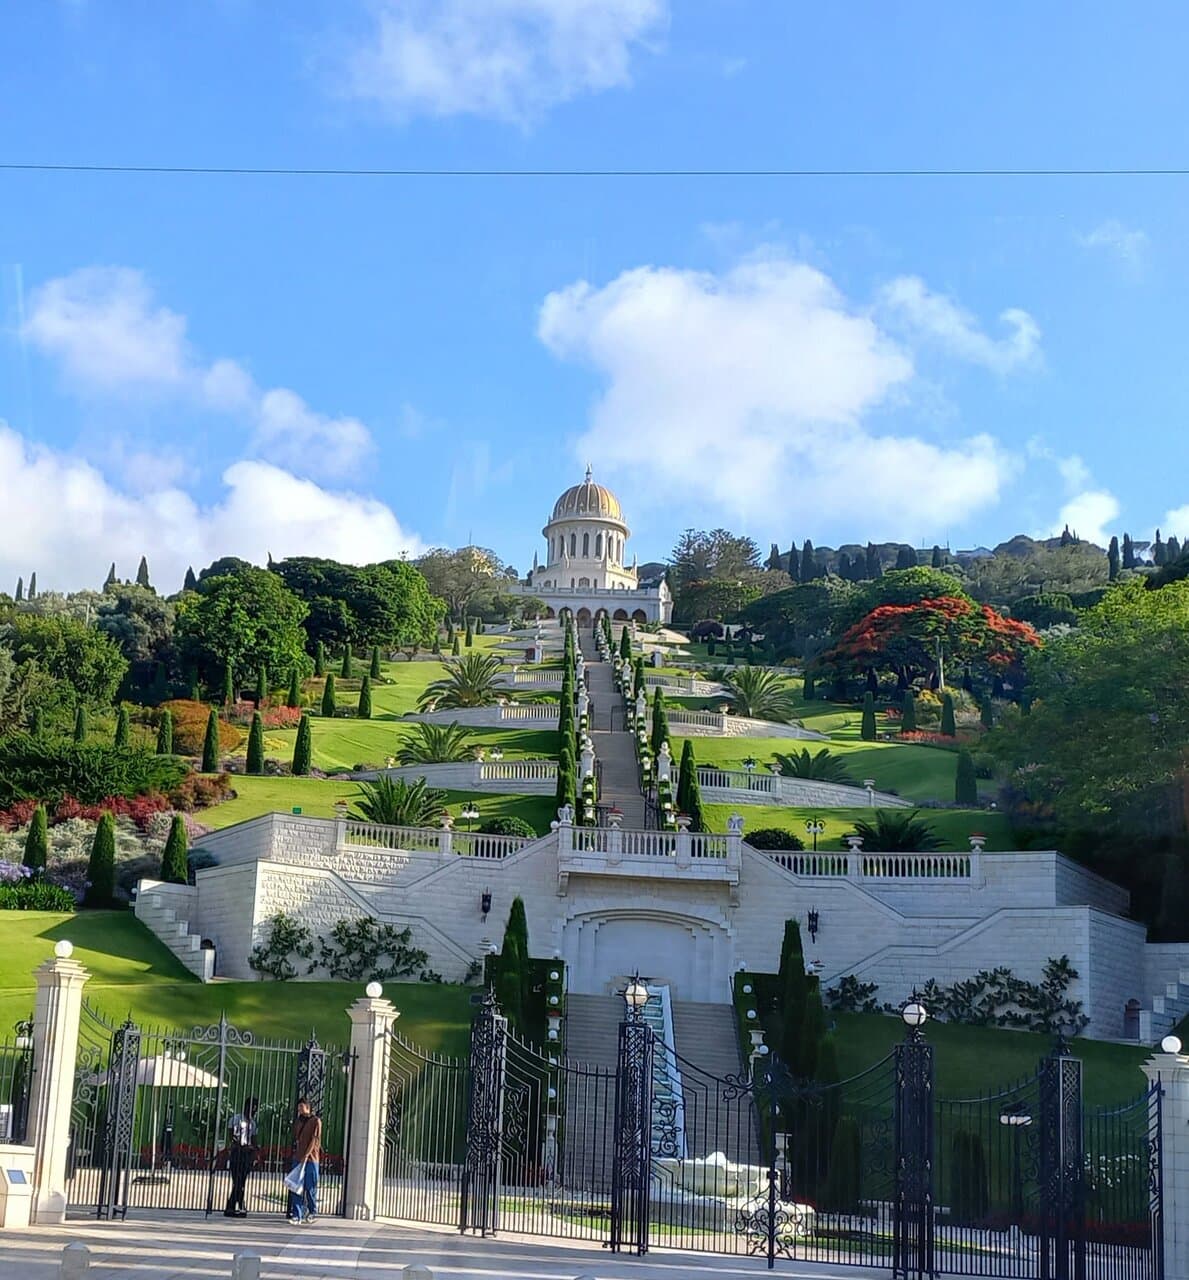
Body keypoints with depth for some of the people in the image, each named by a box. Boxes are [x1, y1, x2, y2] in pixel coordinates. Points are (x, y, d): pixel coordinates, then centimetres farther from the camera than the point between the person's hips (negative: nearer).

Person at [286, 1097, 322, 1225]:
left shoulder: (315, 1121, -3)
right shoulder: (298, 1121, 16)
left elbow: (315, 1139, -9)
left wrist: (306, 1155, -16)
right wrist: (295, 1153, 9)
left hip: (311, 1158, -5)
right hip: (298, 1158, 5)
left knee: (310, 1188, 0)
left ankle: (312, 1212, 16)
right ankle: (297, 1215, -2)